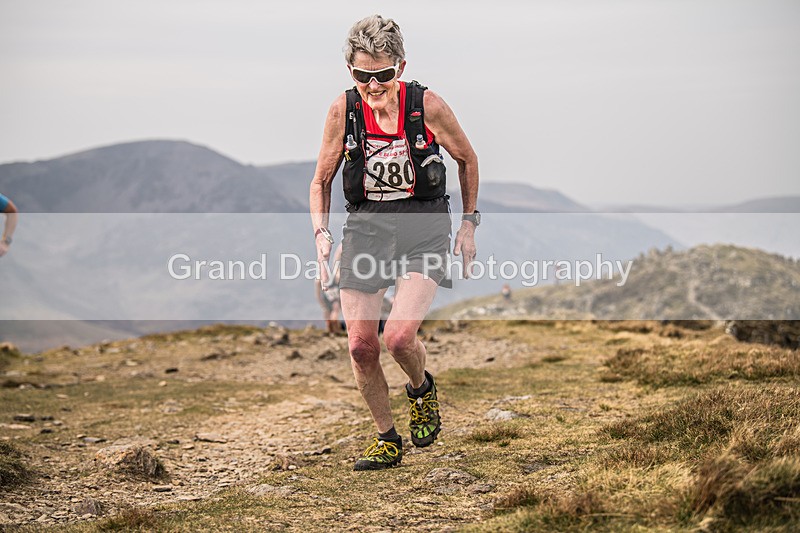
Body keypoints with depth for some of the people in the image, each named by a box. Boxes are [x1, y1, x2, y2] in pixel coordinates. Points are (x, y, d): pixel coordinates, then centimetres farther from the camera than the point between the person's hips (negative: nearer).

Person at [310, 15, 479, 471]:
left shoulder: (428, 106, -13)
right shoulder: (343, 111, -8)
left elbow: (468, 159, 5)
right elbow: (322, 181, 6)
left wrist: (469, 224, 5)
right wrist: (322, 235, -8)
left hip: (424, 229, -3)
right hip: (366, 227, 3)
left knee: (400, 336, -20)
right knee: (361, 346, -2)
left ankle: (423, 390, 15)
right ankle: (388, 439, 19)